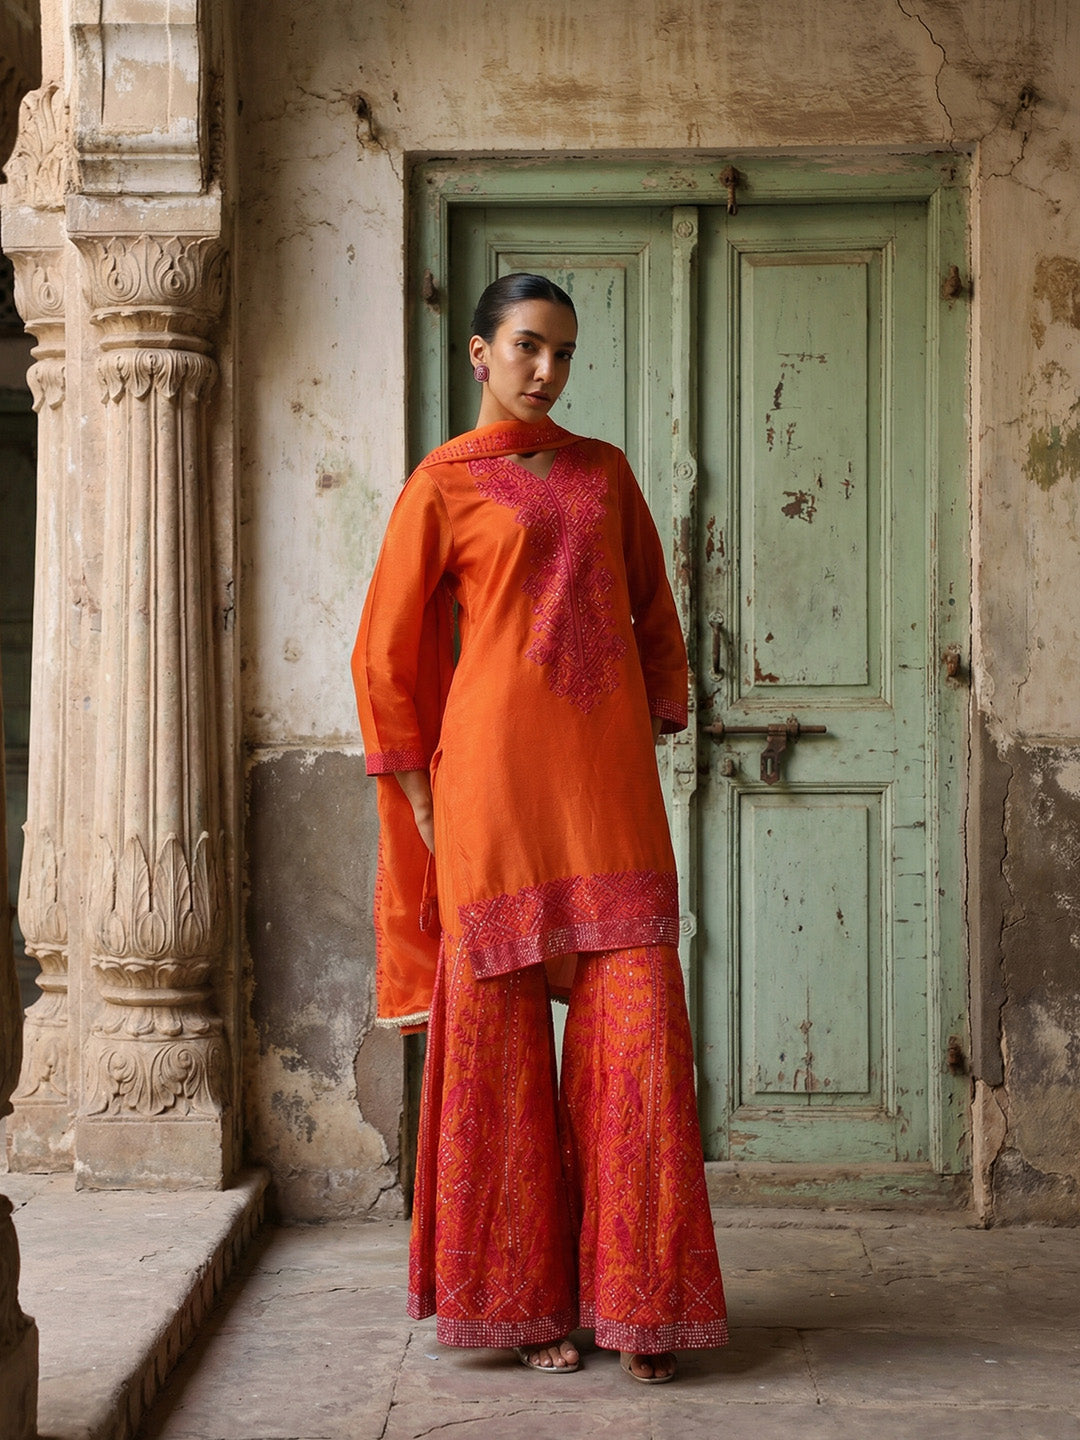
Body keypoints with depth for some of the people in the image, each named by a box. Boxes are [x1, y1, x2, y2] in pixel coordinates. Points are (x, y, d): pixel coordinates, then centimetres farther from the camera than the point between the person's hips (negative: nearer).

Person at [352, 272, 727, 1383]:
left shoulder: (605, 470, 16)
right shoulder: (444, 482, 4)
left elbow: (653, 612, 22)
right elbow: (388, 650, 5)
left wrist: (660, 724, 10)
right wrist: (421, 796, 1)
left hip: (610, 775, 4)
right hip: (498, 771, -3)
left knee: (638, 1025, -4)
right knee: (500, 1030, 0)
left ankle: (638, 1301, 4)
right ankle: (525, 1302, 10)